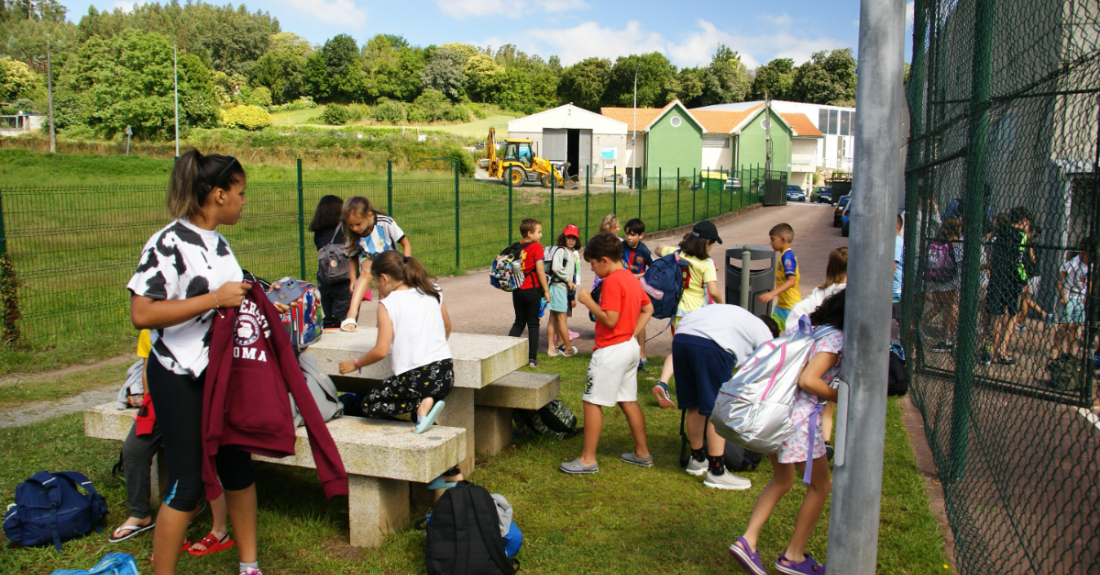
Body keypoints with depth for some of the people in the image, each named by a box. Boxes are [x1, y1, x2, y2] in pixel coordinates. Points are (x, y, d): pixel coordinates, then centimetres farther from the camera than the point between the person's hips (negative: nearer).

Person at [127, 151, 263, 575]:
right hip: (181, 379, -8)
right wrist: (215, 299, -27)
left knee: (238, 467, 15)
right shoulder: (168, 244, -17)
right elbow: (141, 315, -26)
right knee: (187, 485, -2)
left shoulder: (218, 242, 10)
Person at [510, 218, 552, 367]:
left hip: (518, 290, 5)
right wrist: (546, 290, -10)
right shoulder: (536, 247, -10)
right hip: (532, 290, -5)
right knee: (533, 324, 5)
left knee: (519, 322, 17)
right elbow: (540, 270, -16)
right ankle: (532, 359, 8)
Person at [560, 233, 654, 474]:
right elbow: (648, 308, 20)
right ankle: (642, 453, 25)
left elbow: (610, 319, -24)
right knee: (628, 400, 17)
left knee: (593, 402, -2)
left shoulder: (612, 282, -18)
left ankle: (588, 459, 2)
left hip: (612, 350, -10)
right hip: (630, 347, 10)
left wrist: (588, 301, -14)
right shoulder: (632, 279, 11)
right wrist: (633, 332, 13)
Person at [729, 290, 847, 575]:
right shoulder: (835, 338, -11)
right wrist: (840, 397, -7)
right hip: (798, 417, -8)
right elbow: (808, 380, -21)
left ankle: (747, 541, 13)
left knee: (782, 480, 26)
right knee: (820, 485, 14)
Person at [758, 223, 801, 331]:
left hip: (791, 306, -10)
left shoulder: (787, 255, -18)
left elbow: (791, 281, -29)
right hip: (781, 305, 10)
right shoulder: (785, 255, 11)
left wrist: (772, 293, -39)